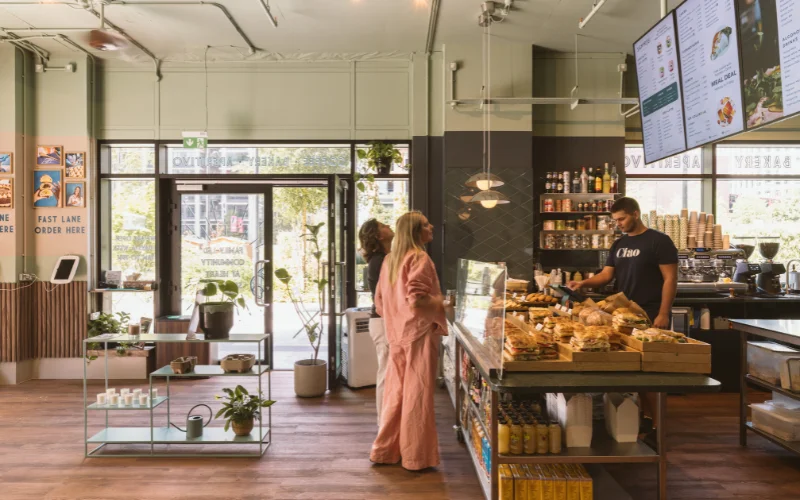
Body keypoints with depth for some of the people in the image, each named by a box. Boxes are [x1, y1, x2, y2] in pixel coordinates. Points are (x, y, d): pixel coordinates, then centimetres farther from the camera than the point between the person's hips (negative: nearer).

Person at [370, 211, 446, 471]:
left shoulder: (390, 260, 11)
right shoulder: (419, 259, -13)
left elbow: (380, 302, 16)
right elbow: (418, 301, -23)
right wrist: (441, 307, -7)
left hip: (396, 335, 8)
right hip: (419, 333, -8)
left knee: (396, 392, 15)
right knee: (418, 394, 1)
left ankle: (386, 450, 25)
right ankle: (416, 456, 11)